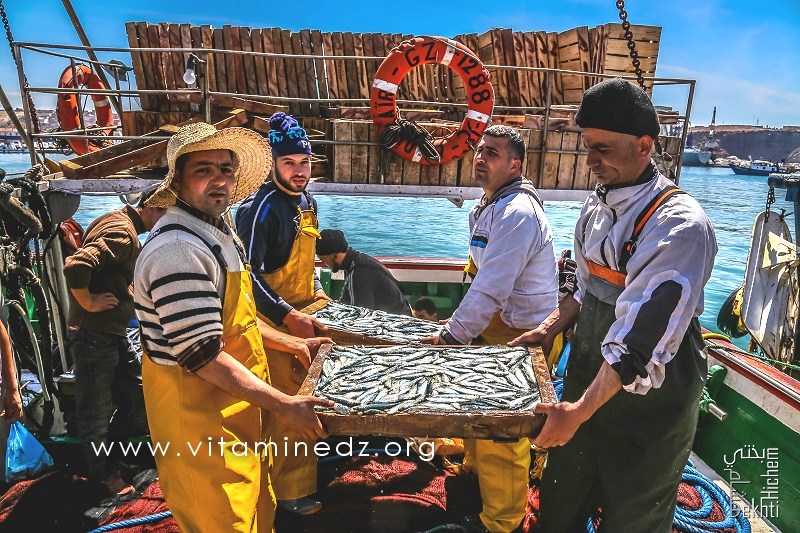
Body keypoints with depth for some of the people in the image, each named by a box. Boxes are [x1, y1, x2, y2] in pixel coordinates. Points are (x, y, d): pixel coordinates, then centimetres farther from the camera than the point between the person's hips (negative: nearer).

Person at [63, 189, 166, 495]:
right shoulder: (121, 232, -21)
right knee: (97, 410, 7)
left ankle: (105, 454, 34)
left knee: (139, 396, 15)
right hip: (94, 336, -10)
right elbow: (76, 267, -34)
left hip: (115, 334, 10)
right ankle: (103, 474, 25)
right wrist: (88, 302, -21)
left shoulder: (126, 229, 12)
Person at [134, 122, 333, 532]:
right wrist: (283, 405, -21)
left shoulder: (218, 234, 10)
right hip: (198, 421, -9)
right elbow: (203, 356, -26)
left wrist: (293, 345, 18)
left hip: (233, 412, 9)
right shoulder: (177, 249, -23)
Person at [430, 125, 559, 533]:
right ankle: (474, 469, 48)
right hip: (494, 326, 10)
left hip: (520, 337, -9)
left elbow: (491, 288, -27)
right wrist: (460, 323, 7)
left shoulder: (518, 213, -24)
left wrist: (453, 335, -19)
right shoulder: (488, 206, 10)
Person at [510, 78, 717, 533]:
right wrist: (553, 327, 3)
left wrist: (582, 410, -26)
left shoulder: (680, 226, -23)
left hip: (649, 399, -6)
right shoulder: (596, 207, 2)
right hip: (586, 379, 7)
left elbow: (642, 342, -28)